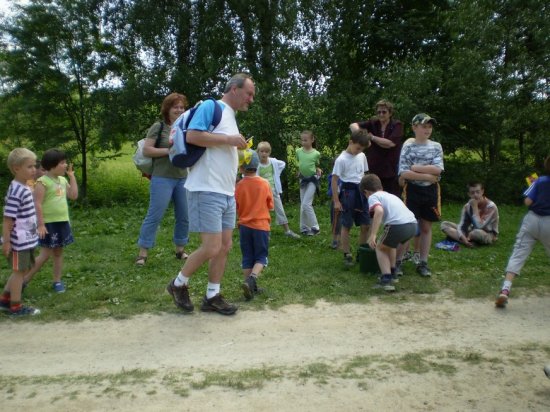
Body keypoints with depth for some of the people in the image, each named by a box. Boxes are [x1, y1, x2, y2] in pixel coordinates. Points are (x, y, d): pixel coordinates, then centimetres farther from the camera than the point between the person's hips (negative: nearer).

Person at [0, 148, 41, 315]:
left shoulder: (24, 188, 9)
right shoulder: (16, 192, -21)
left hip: (27, 239, 9)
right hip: (20, 241, -9)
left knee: (20, 271, 19)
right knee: (19, 271, 3)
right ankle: (16, 307, 16)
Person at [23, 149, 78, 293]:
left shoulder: (62, 180, 10)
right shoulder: (43, 182, -14)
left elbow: (73, 196, 6)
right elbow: (37, 204, -17)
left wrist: (72, 176, 5)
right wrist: (41, 224, -20)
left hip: (62, 222, 7)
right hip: (49, 223, -7)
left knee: (58, 252, 12)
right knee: (46, 254, -4)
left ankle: (57, 281, 22)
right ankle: (25, 280, 10)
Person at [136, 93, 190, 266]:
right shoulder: (158, 127, -3)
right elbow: (146, 150, -9)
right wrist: (169, 150, -15)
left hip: (183, 178, 5)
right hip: (162, 178, -5)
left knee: (184, 216, 9)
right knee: (155, 215, -5)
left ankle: (180, 249, 24)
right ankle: (142, 252, 3)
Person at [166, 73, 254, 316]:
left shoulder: (231, 117, 22)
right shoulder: (211, 107, -5)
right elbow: (192, 136, -19)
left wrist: (241, 154, 13)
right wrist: (229, 140, -15)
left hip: (227, 193, 9)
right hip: (207, 191, -9)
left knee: (225, 247, 8)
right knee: (211, 248, -8)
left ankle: (212, 297, 19)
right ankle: (179, 284, 15)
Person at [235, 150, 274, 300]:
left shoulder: (239, 186, -6)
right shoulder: (265, 184, -6)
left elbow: (236, 208, 2)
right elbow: (271, 206, 3)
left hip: (244, 226, 1)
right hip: (261, 225, -1)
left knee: (247, 258, 11)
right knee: (261, 257, 7)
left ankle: (251, 286, 13)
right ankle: (252, 279, -15)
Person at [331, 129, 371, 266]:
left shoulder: (362, 156, 8)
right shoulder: (341, 159, -12)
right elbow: (334, 180, -11)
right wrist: (336, 201, -13)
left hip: (361, 192, 6)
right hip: (348, 192, -6)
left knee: (365, 225, 8)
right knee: (346, 226, 3)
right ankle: (347, 255, 12)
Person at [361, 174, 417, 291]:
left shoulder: (373, 197, 10)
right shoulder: (391, 195, 34)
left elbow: (379, 211, -13)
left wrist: (373, 235, -15)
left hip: (398, 225, -7)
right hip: (413, 224, 7)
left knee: (380, 247, 20)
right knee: (390, 244, 35)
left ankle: (386, 279, 5)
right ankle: (392, 273, 39)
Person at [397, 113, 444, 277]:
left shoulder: (436, 147, 4)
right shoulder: (408, 148, -3)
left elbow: (437, 169, -9)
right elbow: (404, 173, -13)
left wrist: (415, 167, -12)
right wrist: (427, 176, -14)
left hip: (431, 191, 3)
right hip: (412, 190, -3)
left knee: (426, 227, 8)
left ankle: (423, 263, 16)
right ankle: (398, 261, 6)